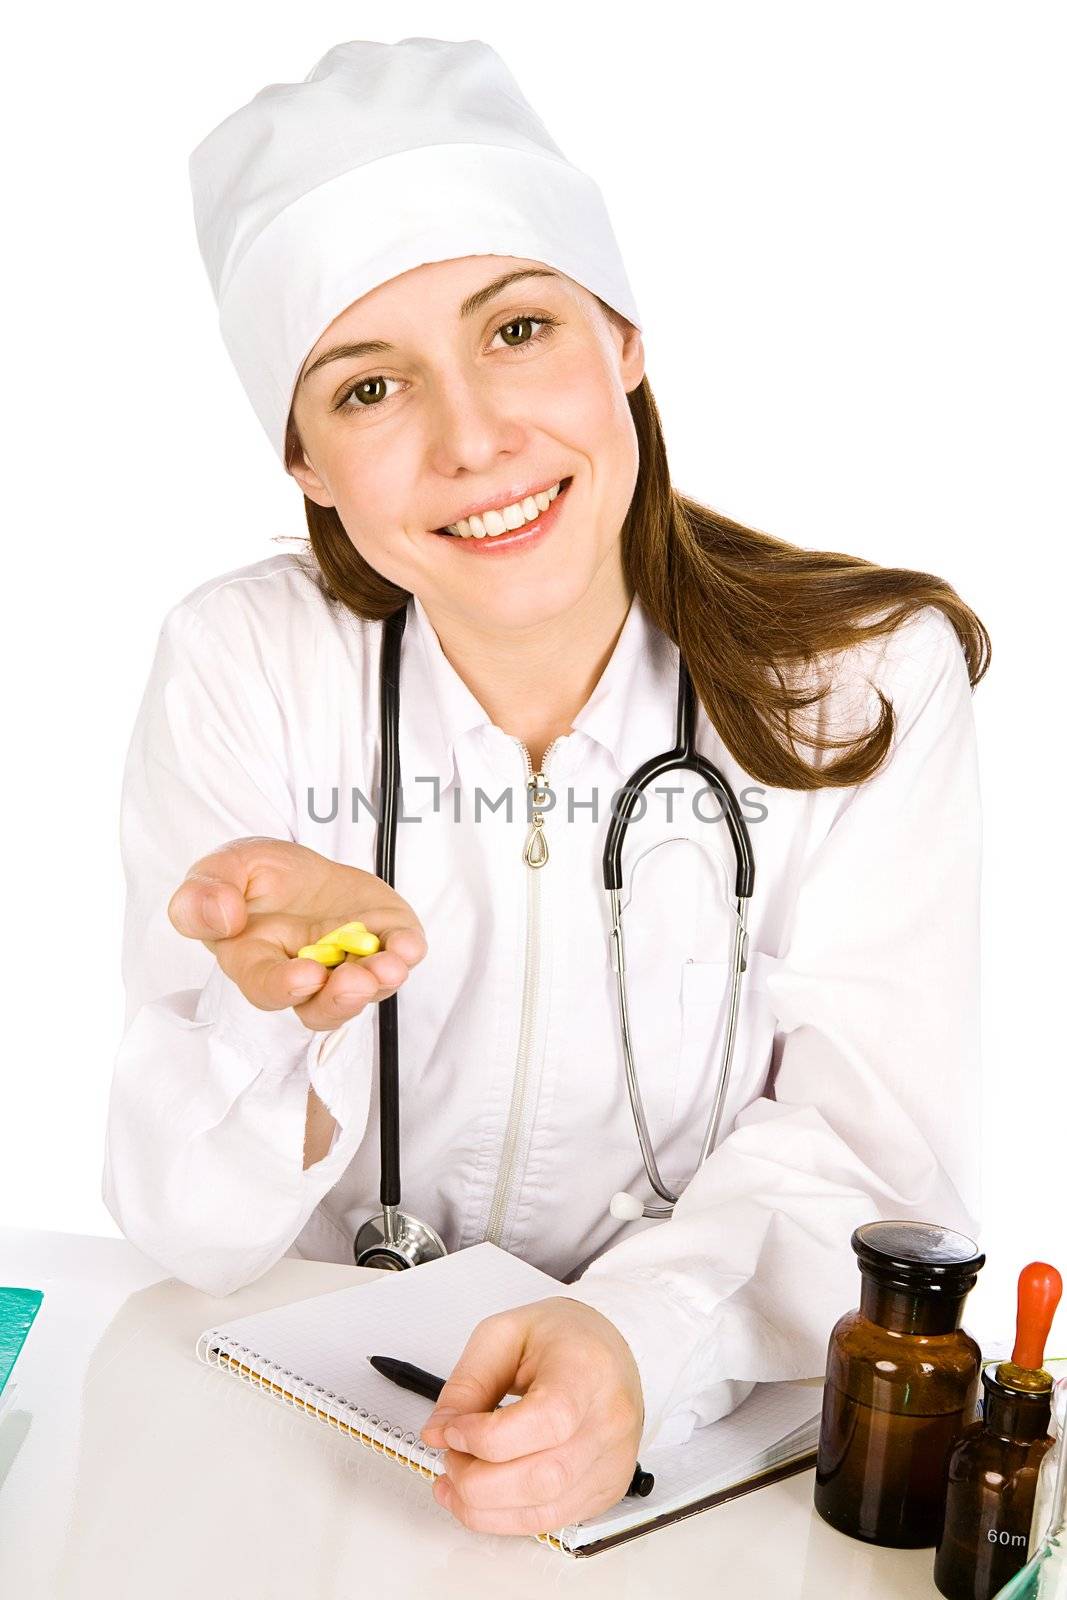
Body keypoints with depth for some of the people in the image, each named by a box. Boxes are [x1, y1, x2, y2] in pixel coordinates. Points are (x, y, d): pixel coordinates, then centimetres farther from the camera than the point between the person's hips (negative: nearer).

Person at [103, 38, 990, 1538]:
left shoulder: (865, 675, -9)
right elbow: (189, 1233, -9)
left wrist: (642, 1335, -31)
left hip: (716, 1427, 1)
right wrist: (272, 1017, -29)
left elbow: (874, 1151, -12)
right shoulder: (241, 667, -9)